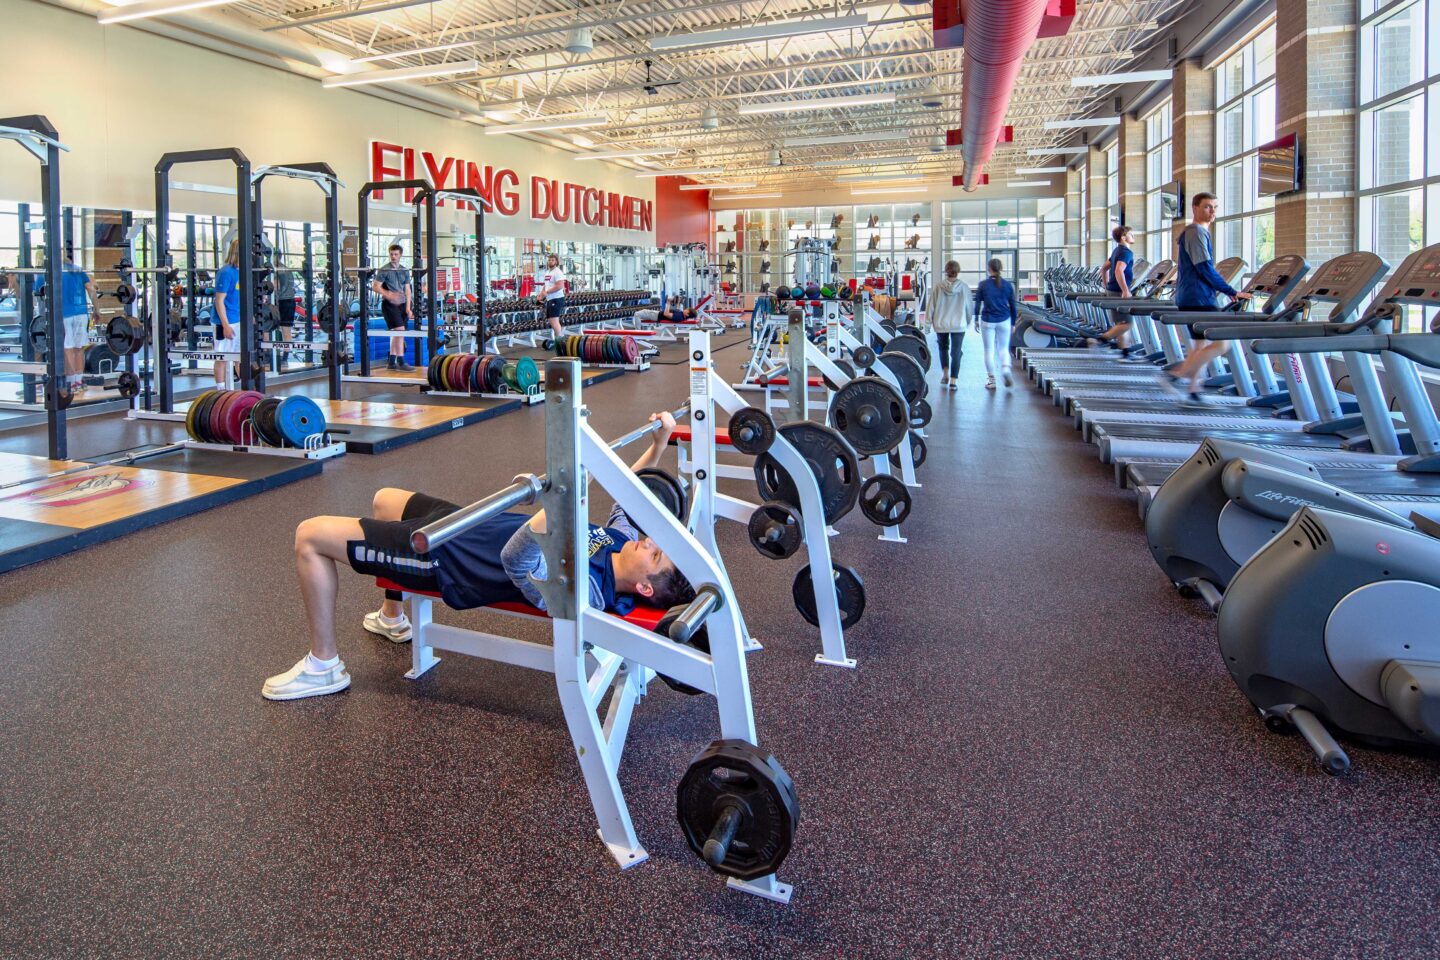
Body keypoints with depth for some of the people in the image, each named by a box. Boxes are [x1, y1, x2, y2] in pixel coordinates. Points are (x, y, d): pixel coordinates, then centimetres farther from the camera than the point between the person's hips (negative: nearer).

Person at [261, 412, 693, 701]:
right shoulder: (620, 539, -9)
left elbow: (514, 559, -48)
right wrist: (660, 442, 1)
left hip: (443, 557, -9)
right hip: (465, 525, 9)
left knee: (310, 536, -7)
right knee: (384, 499, 32)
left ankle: (323, 665, 11)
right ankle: (391, 619, 47)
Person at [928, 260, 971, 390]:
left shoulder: (938, 286, -7)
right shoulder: (964, 287, -5)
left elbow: (932, 305, -3)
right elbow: (969, 306, 3)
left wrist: (930, 320, 8)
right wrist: (969, 321, 20)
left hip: (941, 323, 1)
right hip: (958, 324, -1)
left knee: (943, 347, 23)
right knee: (956, 351, 4)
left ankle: (945, 374, 17)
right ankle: (953, 381, 1)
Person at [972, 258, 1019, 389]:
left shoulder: (982, 285, -5)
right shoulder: (1008, 285, 0)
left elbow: (977, 303, -1)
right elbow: (1013, 305, 5)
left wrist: (976, 320, 9)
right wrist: (1013, 323, 14)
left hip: (987, 321, -1)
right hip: (1004, 321, 1)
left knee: (989, 350, 8)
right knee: (1003, 348, 14)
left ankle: (991, 380, 10)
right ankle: (1006, 369, -12)